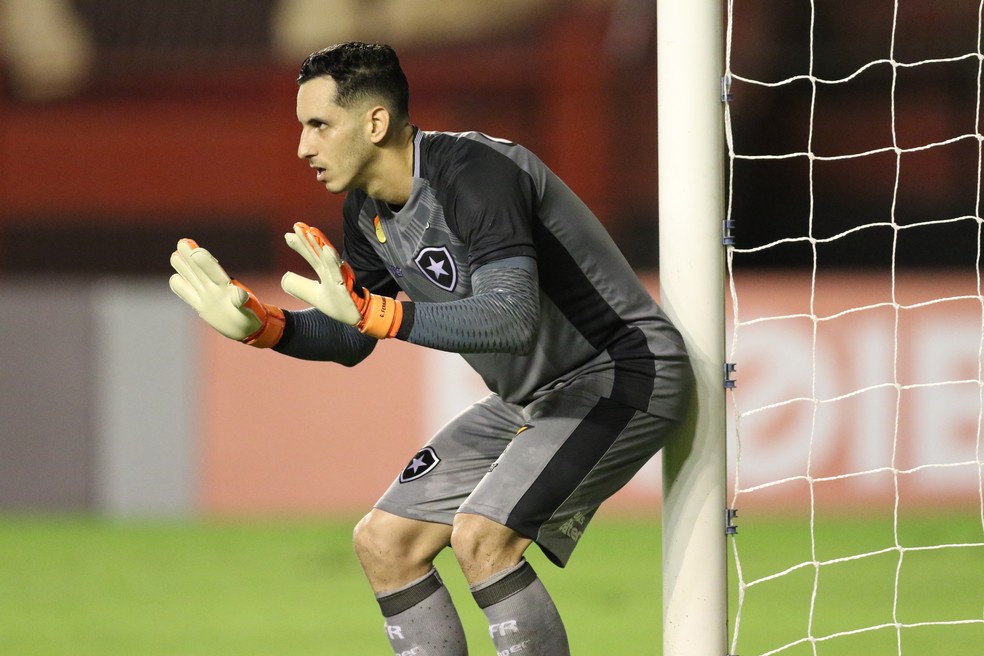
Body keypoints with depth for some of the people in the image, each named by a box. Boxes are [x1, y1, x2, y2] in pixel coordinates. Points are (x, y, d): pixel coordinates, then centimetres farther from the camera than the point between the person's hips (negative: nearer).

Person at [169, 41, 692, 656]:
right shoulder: (368, 209, 2)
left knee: (481, 535, -27)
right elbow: (352, 343, 13)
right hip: (529, 398, 10)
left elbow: (514, 321, -38)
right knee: (384, 541, 5)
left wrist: (371, 312, -46)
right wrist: (259, 324, -6)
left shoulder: (475, 173, -26)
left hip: (626, 374, -10)